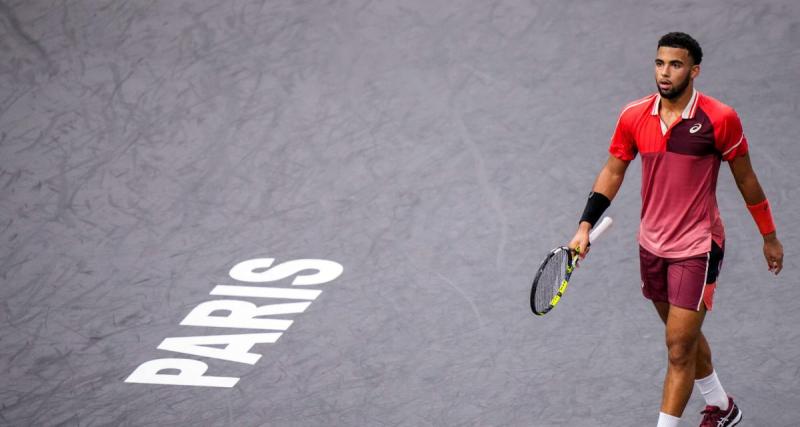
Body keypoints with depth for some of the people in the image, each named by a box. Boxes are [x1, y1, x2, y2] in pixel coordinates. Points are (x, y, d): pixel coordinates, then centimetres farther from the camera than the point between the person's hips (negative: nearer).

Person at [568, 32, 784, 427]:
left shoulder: (719, 119, -16)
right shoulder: (634, 116, -4)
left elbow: (746, 180, -4)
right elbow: (613, 172, 8)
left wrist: (769, 237, 5)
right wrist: (585, 227, 0)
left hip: (697, 249, -5)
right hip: (652, 246, 6)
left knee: (679, 352, -8)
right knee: (685, 337, 22)